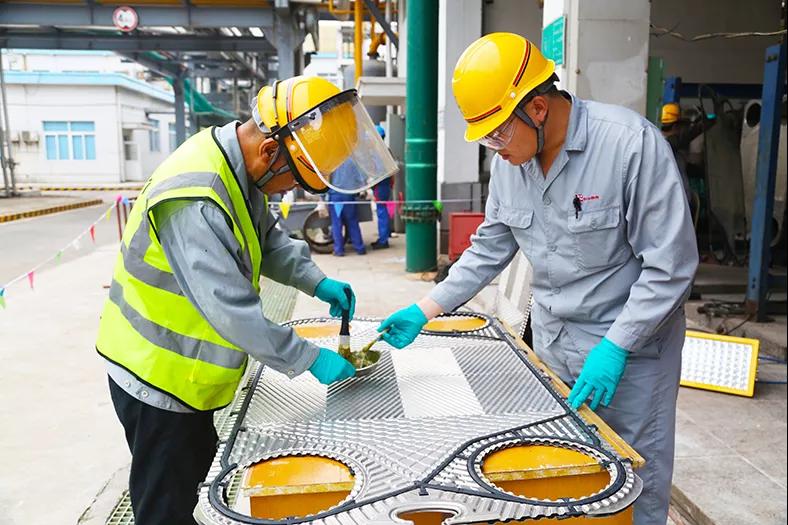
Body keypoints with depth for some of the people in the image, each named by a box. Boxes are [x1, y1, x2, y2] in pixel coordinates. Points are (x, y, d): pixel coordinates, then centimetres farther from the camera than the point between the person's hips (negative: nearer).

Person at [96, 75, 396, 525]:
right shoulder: (194, 199, -33)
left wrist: (317, 282, -3)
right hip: (157, 374, -9)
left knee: (194, 469, 26)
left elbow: (268, 238, 11)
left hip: (188, 370, 9)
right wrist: (309, 359, -23)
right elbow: (231, 309, -32)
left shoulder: (239, 170, -3)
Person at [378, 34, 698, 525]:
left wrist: (615, 348, -20)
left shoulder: (632, 143, -21)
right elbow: (490, 248, 7)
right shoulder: (510, 160, -3)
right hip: (551, 342, 5)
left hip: (629, 345, -5)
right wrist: (424, 311, 2)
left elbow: (670, 264, -18)